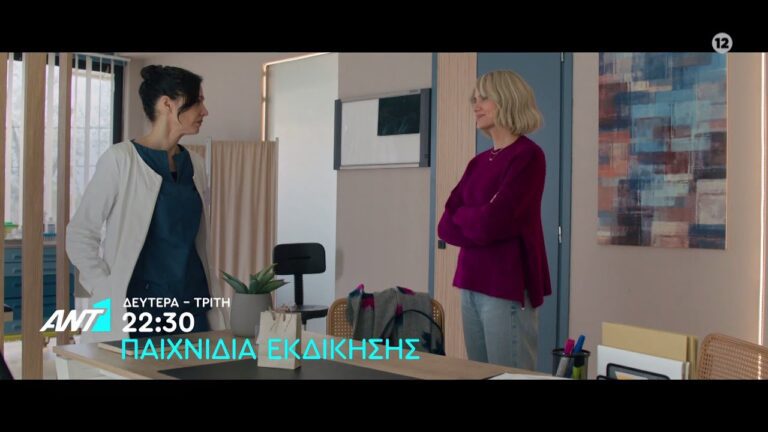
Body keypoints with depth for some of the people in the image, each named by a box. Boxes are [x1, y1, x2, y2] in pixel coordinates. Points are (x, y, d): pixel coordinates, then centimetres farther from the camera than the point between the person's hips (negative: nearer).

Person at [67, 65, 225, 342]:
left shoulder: (195, 164, 9)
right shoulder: (121, 159, -8)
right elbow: (80, 234, -6)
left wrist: (212, 294, 10)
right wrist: (109, 292, -11)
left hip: (194, 303, 5)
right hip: (138, 305, -5)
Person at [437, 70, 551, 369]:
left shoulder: (527, 155, -10)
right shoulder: (479, 162, 13)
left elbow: (493, 222, -19)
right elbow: (446, 225, 5)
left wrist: (461, 216, -1)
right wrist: (478, 222, -11)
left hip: (508, 285, -8)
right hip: (471, 282, 8)